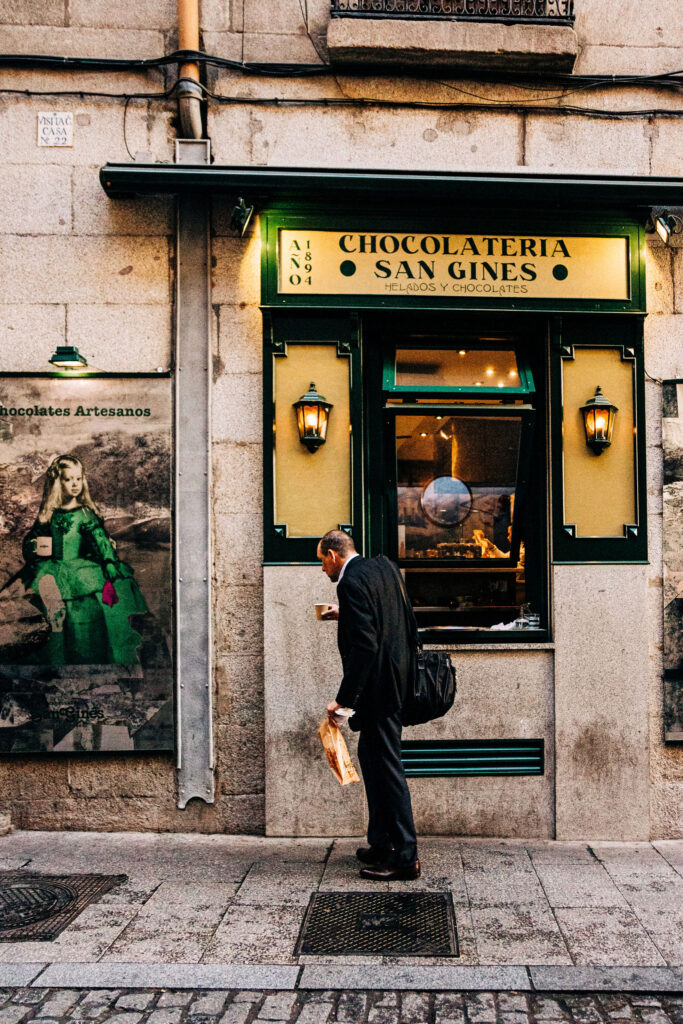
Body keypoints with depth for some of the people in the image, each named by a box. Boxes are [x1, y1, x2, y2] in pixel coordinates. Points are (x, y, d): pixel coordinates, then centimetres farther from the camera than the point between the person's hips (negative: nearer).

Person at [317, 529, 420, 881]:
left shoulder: (351, 581, -17)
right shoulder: (380, 566, 11)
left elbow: (364, 645, -24)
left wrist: (343, 698, -21)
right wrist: (346, 614, 23)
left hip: (378, 683, -10)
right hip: (396, 676, 10)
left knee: (387, 766, -2)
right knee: (370, 755, 20)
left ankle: (405, 857, 6)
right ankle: (381, 842, 30)